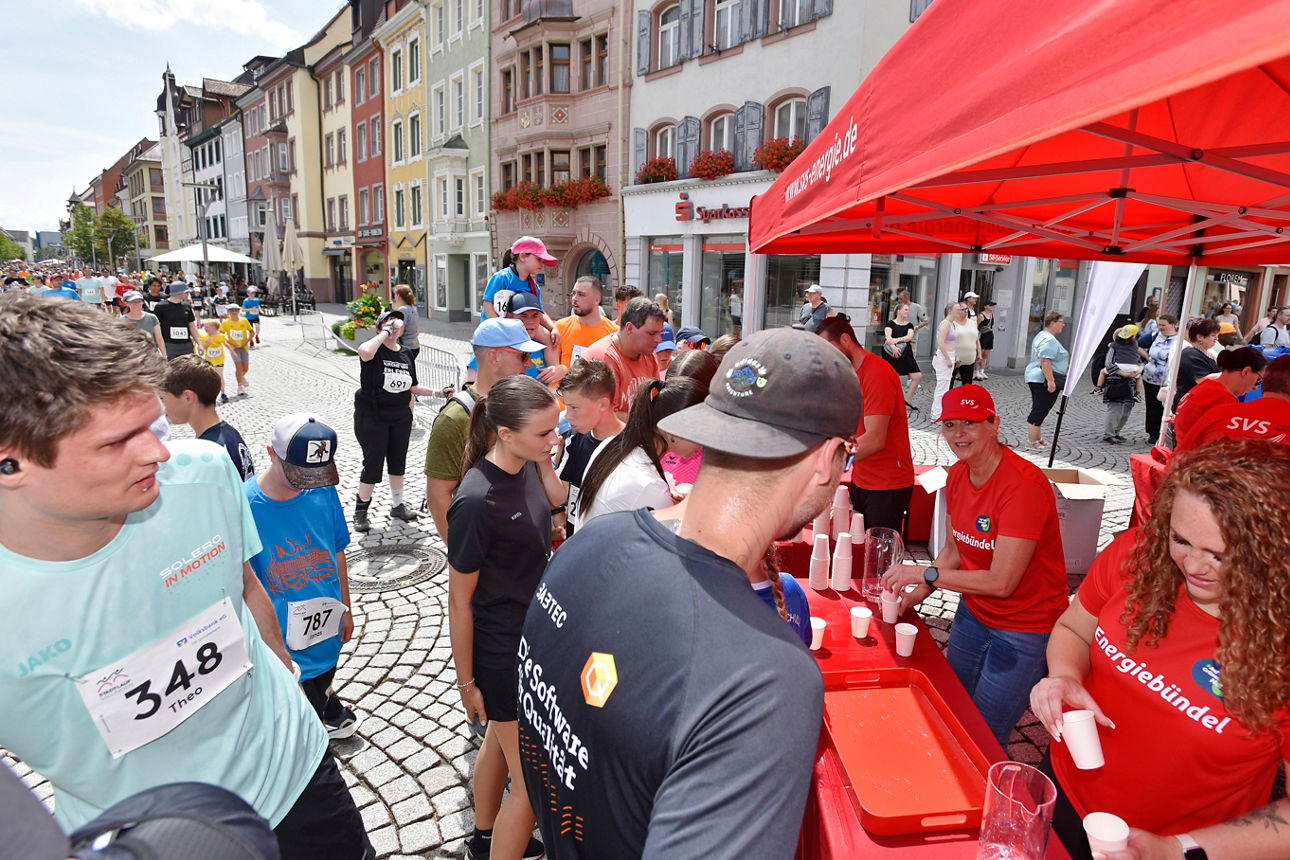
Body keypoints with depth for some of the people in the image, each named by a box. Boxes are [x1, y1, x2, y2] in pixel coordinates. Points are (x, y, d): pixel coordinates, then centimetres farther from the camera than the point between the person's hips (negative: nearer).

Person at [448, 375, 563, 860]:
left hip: (535, 634, 9)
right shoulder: (476, 502, -29)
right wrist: (466, 682, -11)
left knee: (501, 741, 29)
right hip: (502, 652, -8)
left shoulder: (527, 467, -8)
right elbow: (459, 601, -19)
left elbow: (556, 501, 16)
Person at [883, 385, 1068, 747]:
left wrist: (925, 573, -21)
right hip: (973, 613, 7)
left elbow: (1002, 582, -27)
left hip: (1025, 628, -7)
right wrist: (919, 592, -4)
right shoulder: (957, 475, -2)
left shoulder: (1024, 484, -27)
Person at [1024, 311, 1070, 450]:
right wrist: (1050, 381, -27)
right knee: (1040, 411, -6)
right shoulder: (1049, 340, -16)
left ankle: (1037, 439, 23)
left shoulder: (1041, 335, 18)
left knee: (1038, 410, 15)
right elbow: (1045, 361, -25)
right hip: (1044, 380, -11)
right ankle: (1032, 442, -3)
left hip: (1035, 377, 11)